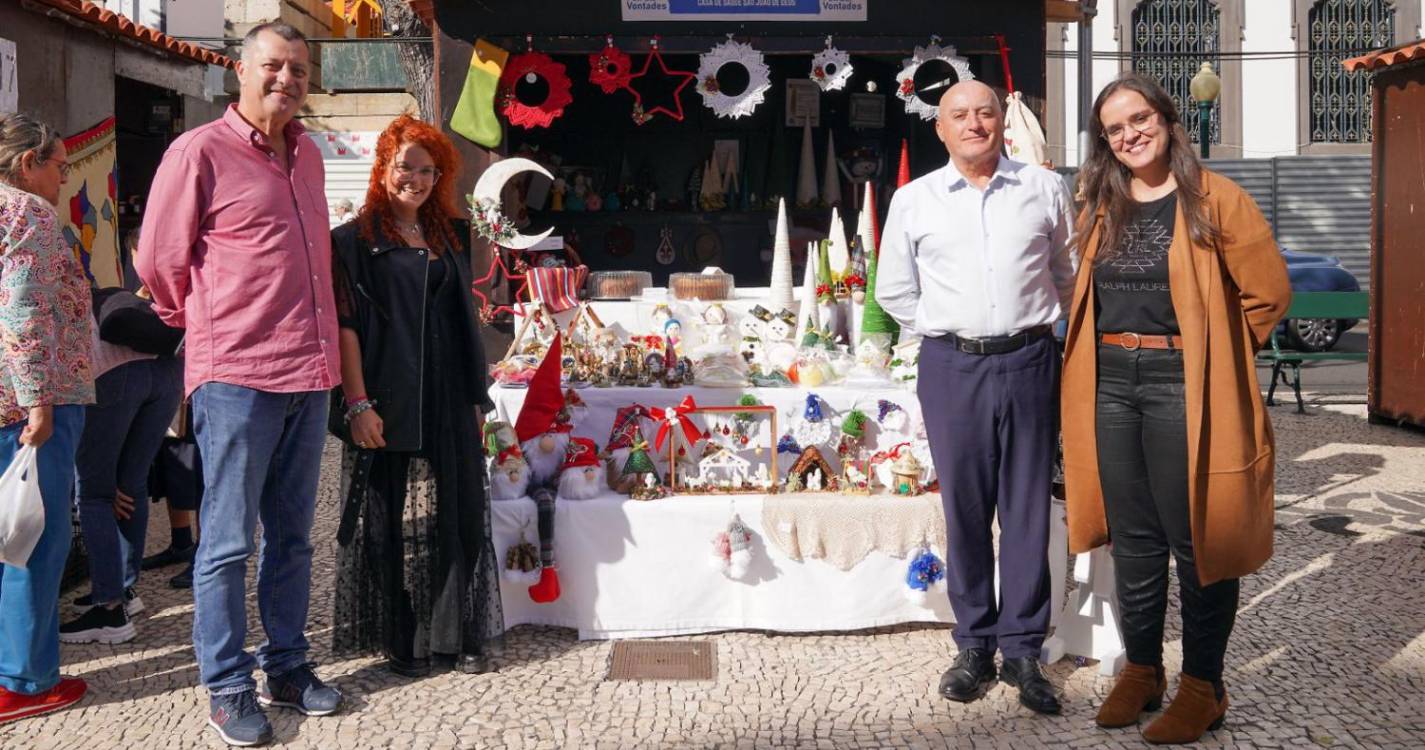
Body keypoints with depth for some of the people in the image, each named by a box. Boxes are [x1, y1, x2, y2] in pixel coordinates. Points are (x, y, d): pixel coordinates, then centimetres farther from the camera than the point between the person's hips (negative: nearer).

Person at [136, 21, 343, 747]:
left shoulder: (308, 155, 14)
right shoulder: (200, 152, -6)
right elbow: (158, 260, 0)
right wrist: (204, 325, 13)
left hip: (309, 375, 6)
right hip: (235, 377, -6)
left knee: (292, 535, 14)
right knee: (229, 540, 1)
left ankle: (287, 665, 26)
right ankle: (226, 688, 13)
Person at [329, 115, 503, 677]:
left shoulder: (450, 236, 15)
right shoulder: (356, 240, -1)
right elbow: (345, 325, -8)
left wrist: (476, 397, 14)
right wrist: (358, 403, -16)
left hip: (449, 400, 5)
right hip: (389, 402, -5)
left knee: (459, 515, 7)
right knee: (392, 520, 3)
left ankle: (461, 633, 18)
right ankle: (398, 638, 16)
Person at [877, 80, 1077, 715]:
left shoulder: (1045, 189, 7)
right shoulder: (913, 200, 6)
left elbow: (1069, 274, 17)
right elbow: (895, 291, 14)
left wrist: (1032, 325, 14)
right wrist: (944, 330, 8)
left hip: (1029, 360, 0)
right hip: (951, 366, 0)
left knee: (1027, 508, 3)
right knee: (965, 509, 5)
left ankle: (1022, 649, 13)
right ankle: (974, 645, 17)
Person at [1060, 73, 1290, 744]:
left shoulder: (1214, 199, -4)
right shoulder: (1102, 206, 12)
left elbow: (1267, 291, -4)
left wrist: (1216, 354, 0)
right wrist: (1114, 350, 11)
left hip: (1181, 386, -5)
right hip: (1109, 384, 5)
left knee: (1195, 538, 2)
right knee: (1132, 538, 13)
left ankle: (1202, 686, 15)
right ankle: (1142, 670, 26)